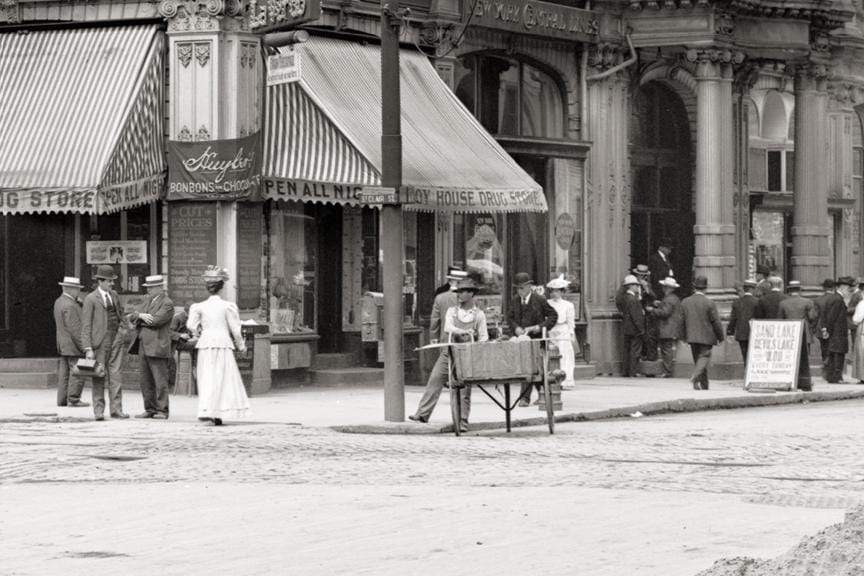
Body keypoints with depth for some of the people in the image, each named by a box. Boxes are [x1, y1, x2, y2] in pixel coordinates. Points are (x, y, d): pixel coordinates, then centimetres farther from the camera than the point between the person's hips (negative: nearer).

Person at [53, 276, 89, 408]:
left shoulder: (58, 302, 12)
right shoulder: (69, 306, -19)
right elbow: (75, 328, -22)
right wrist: (84, 346, -20)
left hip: (63, 345, 10)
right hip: (73, 344, -10)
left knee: (64, 372, 12)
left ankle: (62, 399, 14)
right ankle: (73, 400, -8)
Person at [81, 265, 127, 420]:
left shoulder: (114, 296, 12)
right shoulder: (91, 299, -5)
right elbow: (86, 326, -8)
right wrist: (88, 349, -14)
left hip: (115, 341, 5)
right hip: (99, 343, -5)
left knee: (115, 376, 1)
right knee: (99, 378, 0)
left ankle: (116, 409, 2)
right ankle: (98, 410, 6)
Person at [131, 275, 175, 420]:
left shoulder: (167, 304, -6)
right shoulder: (148, 301, 19)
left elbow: (155, 321, -18)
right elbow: (133, 318, 13)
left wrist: (139, 318, -4)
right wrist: (141, 316, -10)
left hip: (157, 348, -8)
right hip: (144, 348, 8)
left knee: (160, 382, -7)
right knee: (146, 382, 10)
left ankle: (162, 411, -4)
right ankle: (150, 409, 16)